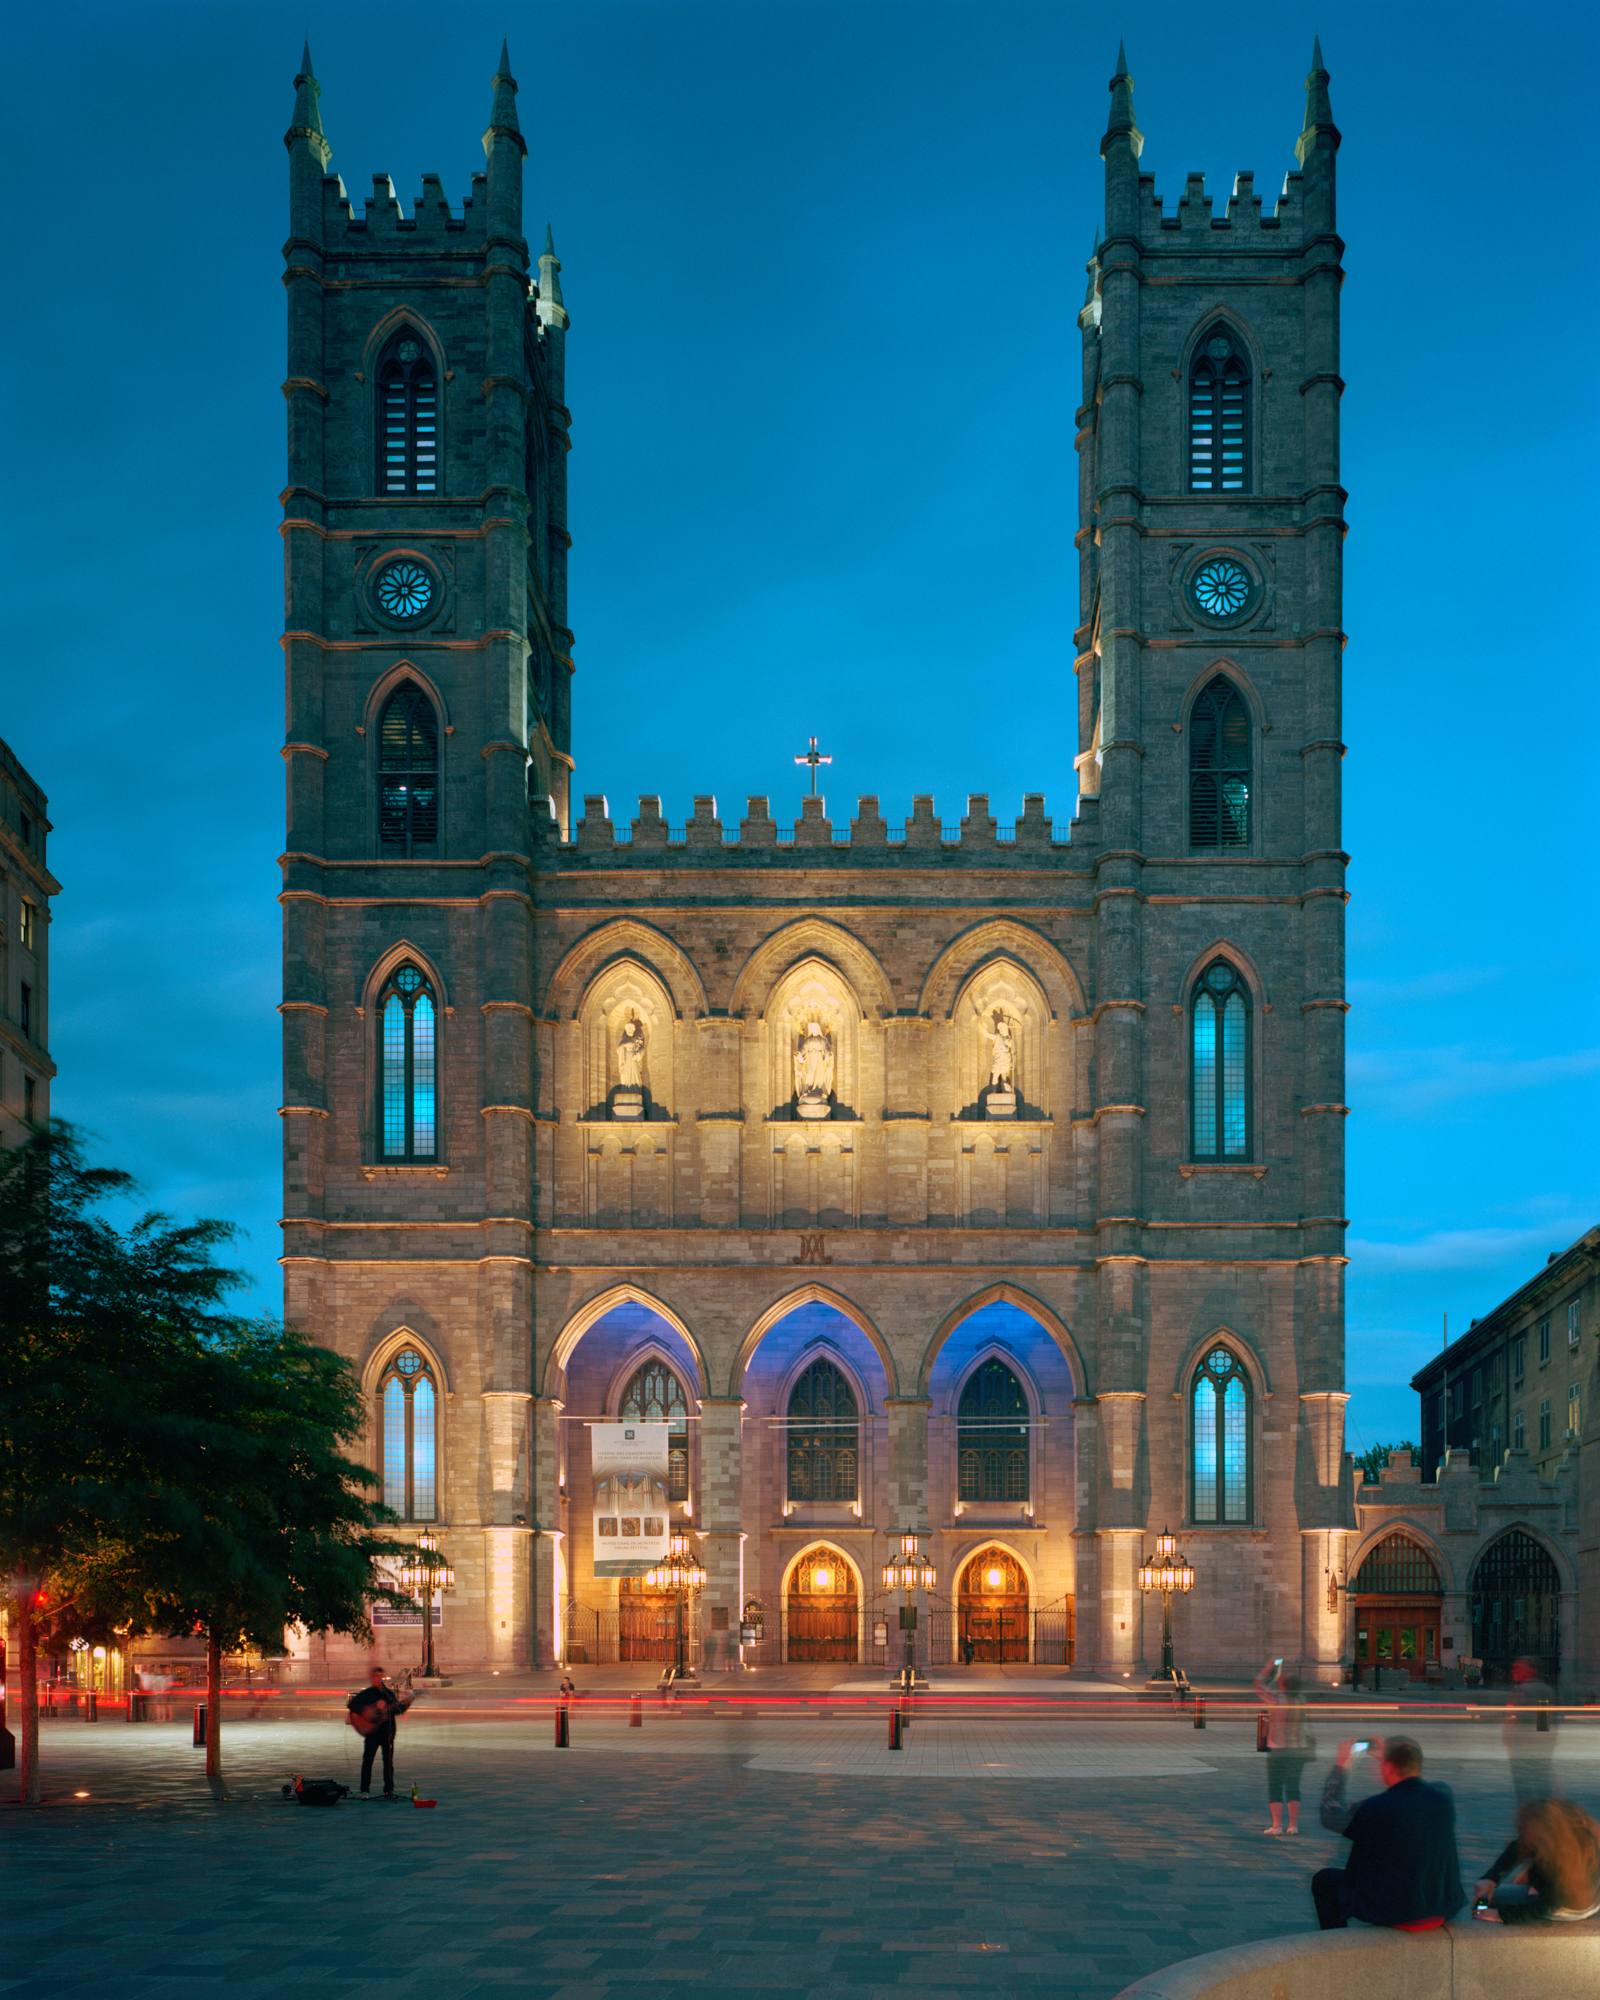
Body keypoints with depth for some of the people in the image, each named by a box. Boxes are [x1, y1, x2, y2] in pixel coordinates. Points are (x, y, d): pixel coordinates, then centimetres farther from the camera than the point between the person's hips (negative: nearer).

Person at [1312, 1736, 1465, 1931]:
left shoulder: (1373, 1809, -23)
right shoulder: (1443, 1800, -8)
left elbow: (1330, 1816, -3)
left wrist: (1340, 1765, 6)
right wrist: (1388, 1757, 27)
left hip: (1391, 1913, -6)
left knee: (1323, 1880, 14)